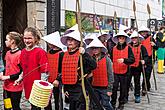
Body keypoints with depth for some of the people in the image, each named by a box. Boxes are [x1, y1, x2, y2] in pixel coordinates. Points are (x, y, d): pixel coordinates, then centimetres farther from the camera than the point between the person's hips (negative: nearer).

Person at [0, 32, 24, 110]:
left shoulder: (20, 54, -16)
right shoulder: (8, 53, 7)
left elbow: (22, 72, -16)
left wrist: (7, 77, -16)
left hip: (16, 87, -7)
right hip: (6, 86, 7)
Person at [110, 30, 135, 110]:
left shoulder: (128, 48, -2)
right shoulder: (114, 48, 4)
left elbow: (132, 59, -11)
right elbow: (111, 59, 12)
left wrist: (124, 60, -27)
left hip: (124, 72, -1)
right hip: (115, 72, 1)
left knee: (123, 88, 9)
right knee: (114, 88, -1)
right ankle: (113, 103, 14)